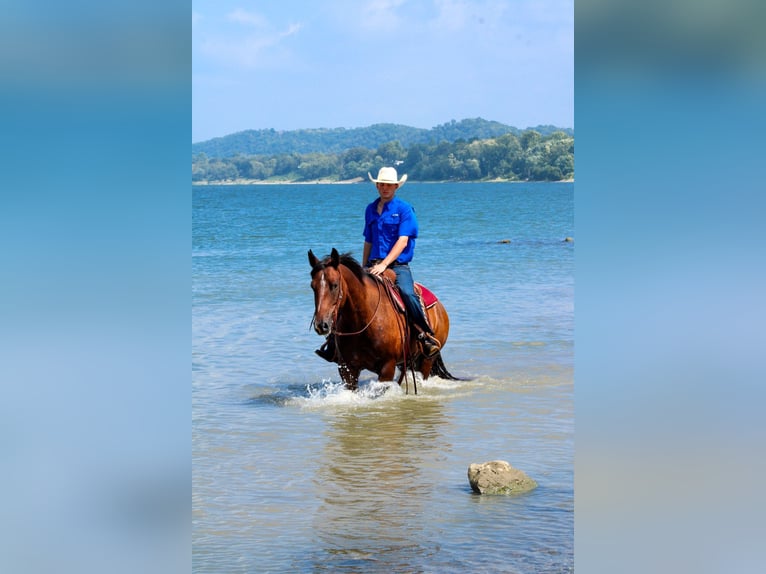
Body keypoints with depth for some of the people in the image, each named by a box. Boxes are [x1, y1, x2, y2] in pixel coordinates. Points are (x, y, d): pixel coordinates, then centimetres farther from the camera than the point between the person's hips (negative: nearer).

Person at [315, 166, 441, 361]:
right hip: (373, 265, 5)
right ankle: (334, 341, -5)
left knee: (407, 293, -32)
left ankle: (427, 336, -22)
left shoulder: (404, 209, -2)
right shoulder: (371, 209, 15)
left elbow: (402, 241, -11)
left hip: (398, 265, -5)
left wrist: (384, 265, -20)